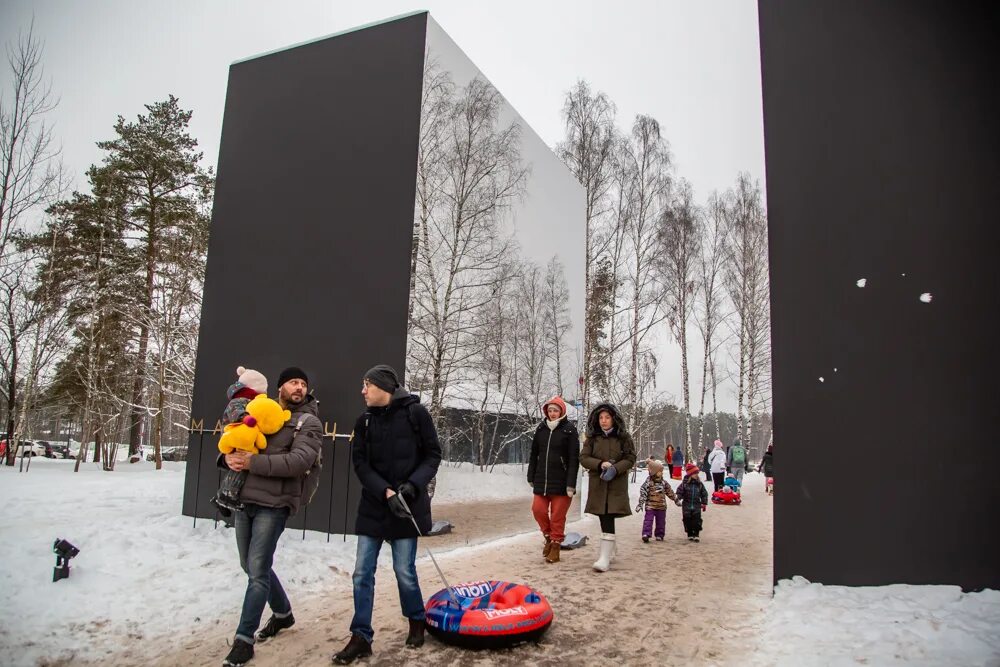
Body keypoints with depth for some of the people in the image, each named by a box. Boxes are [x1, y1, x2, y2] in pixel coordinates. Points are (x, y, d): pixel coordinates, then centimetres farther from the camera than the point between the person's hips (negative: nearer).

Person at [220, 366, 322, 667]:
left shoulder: (308, 422, -1)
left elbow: (300, 461, -16)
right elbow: (233, 442, 17)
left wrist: (253, 462, -22)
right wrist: (228, 457, -8)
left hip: (272, 504, -6)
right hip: (243, 500, 6)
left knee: (257, 571, -7)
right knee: (252, 566, 17)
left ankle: (244, 640, 6)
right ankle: (283, 613, 37)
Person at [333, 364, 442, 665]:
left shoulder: (416, 413, -6)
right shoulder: (364, 421, 4)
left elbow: (433, 455, -3)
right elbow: (360, 463, -1)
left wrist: (413, 485, -17)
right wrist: (386, 492, -15)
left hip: (407, 505, -3)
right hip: (373, 506, 4)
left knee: (404, 570, 3)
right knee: (362, 573, 3)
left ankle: (416, 622, 30)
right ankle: (361, 637, 17)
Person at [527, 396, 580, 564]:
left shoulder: (570, 430, -5)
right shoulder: (541, 428, 8)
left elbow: (574, 459, -9)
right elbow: (533, 454, 13)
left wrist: (571, 483, -15)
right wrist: (531, 477, 10)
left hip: (561, 482, -4)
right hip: (542, 480, 4)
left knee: (557, 515, 2)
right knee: (538, 509, 0)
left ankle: (555, 546, 19)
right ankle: (548, 537, 25)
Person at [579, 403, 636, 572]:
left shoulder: (624, 437, 1)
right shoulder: (592, 438, 7)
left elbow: (630, 459, -1)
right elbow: (583, 458, 2)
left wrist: (615, 469, -19)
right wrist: (601, 464, -16)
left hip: (617, 484, -3)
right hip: (597, 484, 3)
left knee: (608, 519, -13)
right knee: (604, 519, 10)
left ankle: (605, 558, -14)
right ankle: (610, 550, 29)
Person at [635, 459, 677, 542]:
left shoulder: (664, 482, 5)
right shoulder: (648, 482, -12)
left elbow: (669, 491, 19)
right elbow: (643, 493, -16)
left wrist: (675, 499, 24)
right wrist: (640, 504, -21)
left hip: (661, 506, 5)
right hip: (650, 506, -5)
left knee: (661, 521, 10)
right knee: (648, 520, -10)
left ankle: (659, 535, 20)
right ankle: (646, 534, -12)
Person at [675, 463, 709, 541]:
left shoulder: (700, 484, 2)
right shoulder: (685, 483, -6)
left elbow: (704, 494, 8)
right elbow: (679, 492, -4)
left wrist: (704, 503, 6)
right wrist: (678, 500, -16)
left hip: (697, 506, 1)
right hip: (687, 506, -1)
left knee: (697, 520, -4)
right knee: (688, 521, 5)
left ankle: (696, 535, 7)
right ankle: (690, 535, 19)